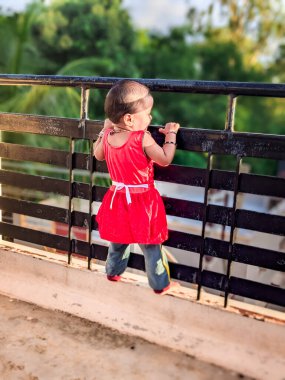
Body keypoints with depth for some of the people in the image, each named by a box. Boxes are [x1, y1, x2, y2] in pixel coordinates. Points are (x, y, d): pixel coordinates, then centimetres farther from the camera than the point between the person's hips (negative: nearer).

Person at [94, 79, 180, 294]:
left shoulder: (107, 136, -6)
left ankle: (113, 272, 44)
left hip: (118, 199, 6)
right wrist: (171, 135, -7)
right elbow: (165, 159, -19)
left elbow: (98, 155, 13)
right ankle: (160, 285, 23)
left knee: (119, 240, 27)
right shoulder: (143, 138, -25)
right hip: (142, 202, -6)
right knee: (151, 246, 9)